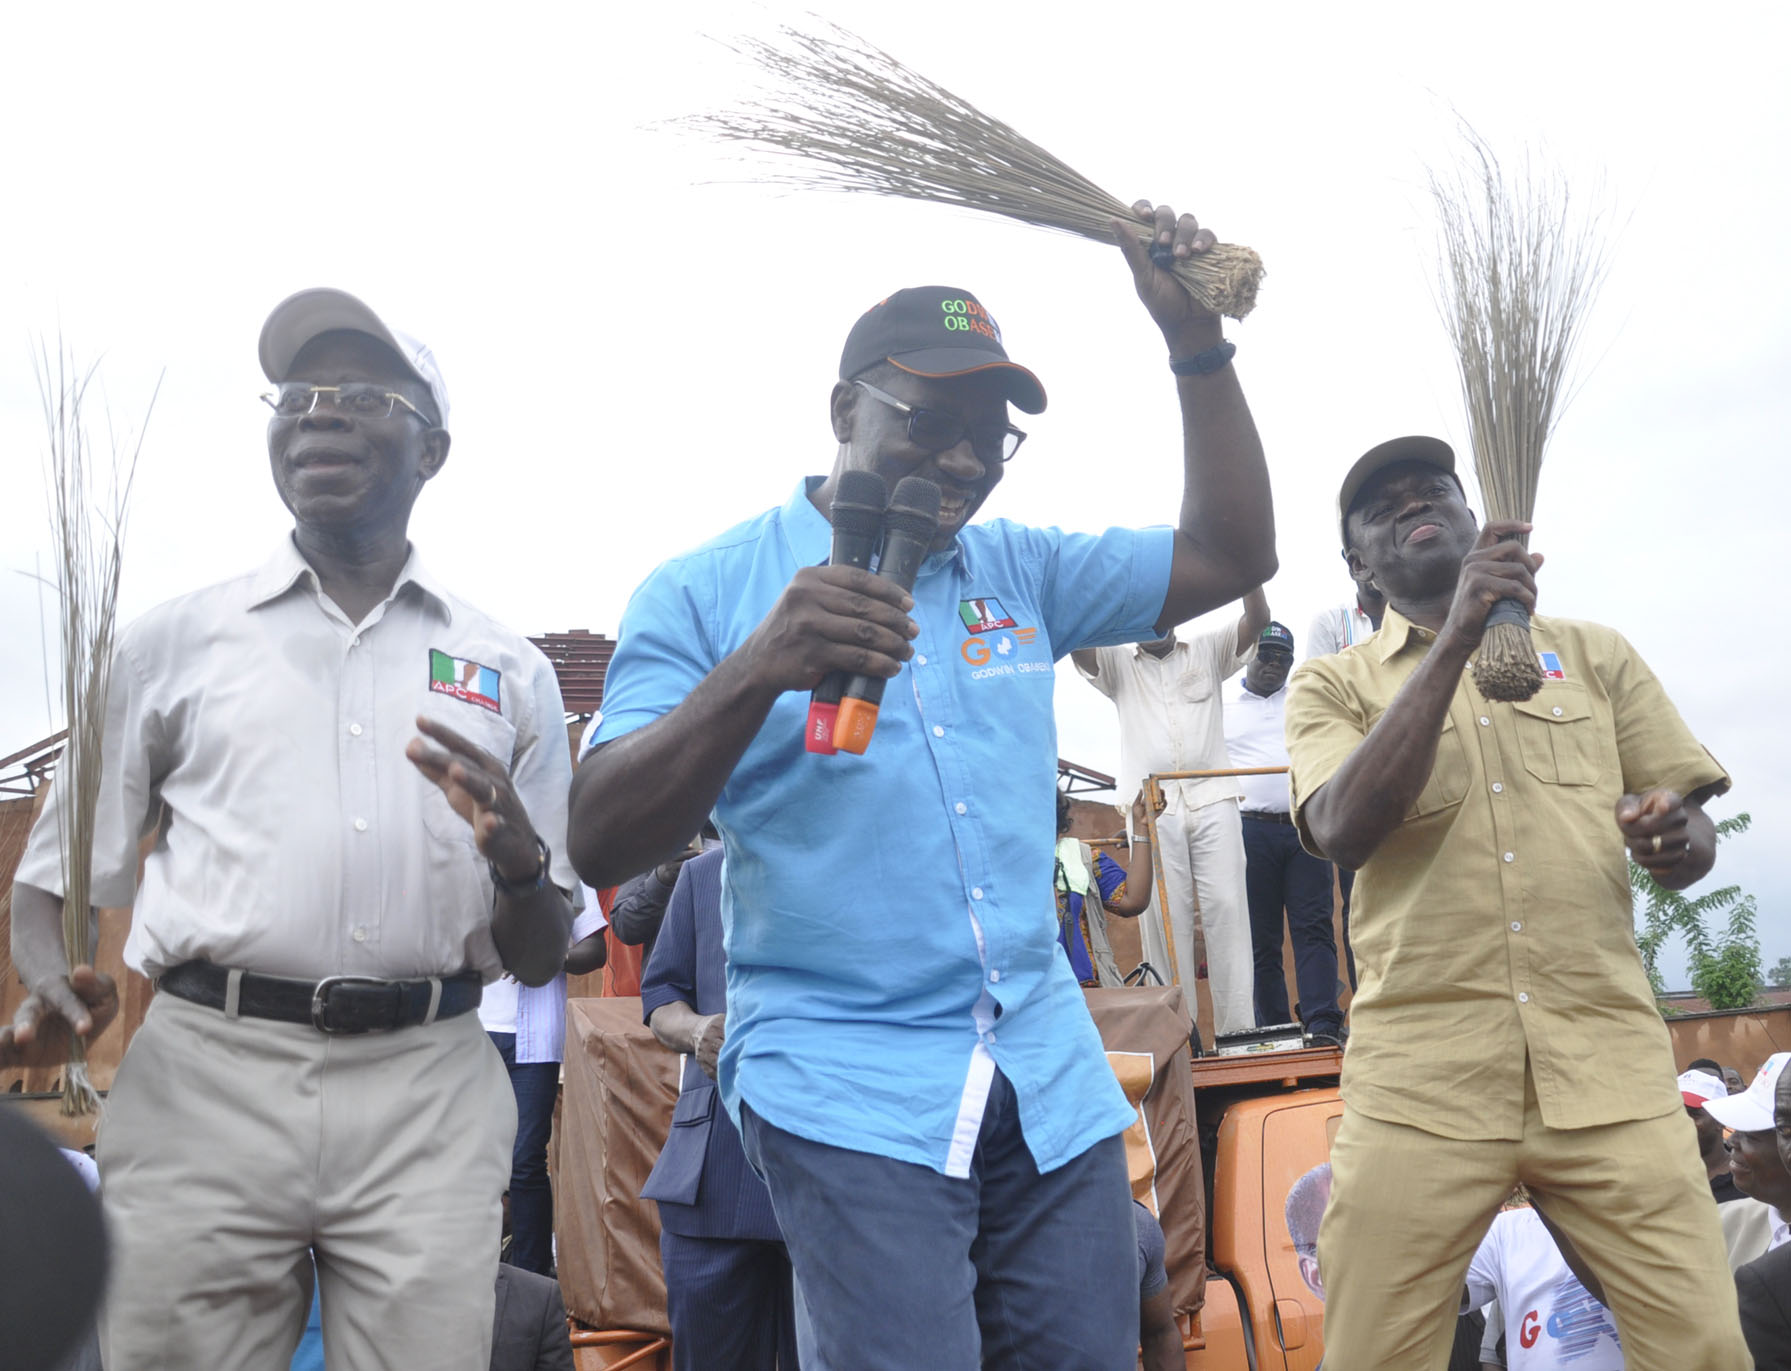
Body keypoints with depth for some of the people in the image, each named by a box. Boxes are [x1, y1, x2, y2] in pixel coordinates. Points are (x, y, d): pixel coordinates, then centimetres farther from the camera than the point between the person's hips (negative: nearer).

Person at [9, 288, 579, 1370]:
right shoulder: (176, 641, 10)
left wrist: (520, 862, -11)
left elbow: (540, 960, 11)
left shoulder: (509, 670, 10)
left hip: (427, 1097, 1)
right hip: (204, 1079, 0)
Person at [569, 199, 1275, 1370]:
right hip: (851, 1096, -4)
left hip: (1056, 1085, 5)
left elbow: (1231, 557, 10)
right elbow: (601, 848, -11)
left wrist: (1194, 338, 0)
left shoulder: (1023, 572, 12)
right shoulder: (708, 594, -3)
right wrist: (758, 671, -27)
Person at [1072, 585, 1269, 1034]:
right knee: (1164, 917, -4)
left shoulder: (1207, 651, 16)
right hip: (1151, 806, 0)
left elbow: (1258, 619, 3)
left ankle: (1237, 1029, -6)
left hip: (1213, 799, 1)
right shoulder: (1118, 665, 14)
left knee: (1227, 910, -5)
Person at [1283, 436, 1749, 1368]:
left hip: (1611, 1071, 2)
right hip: (1421, 1083, -1)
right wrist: (1456, 638, -15)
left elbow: (1696, 837, 13)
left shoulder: (1594, 655, 16)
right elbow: (1342, 832, -10)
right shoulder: (1332, 685, 9)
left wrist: (1672, 839, -13)